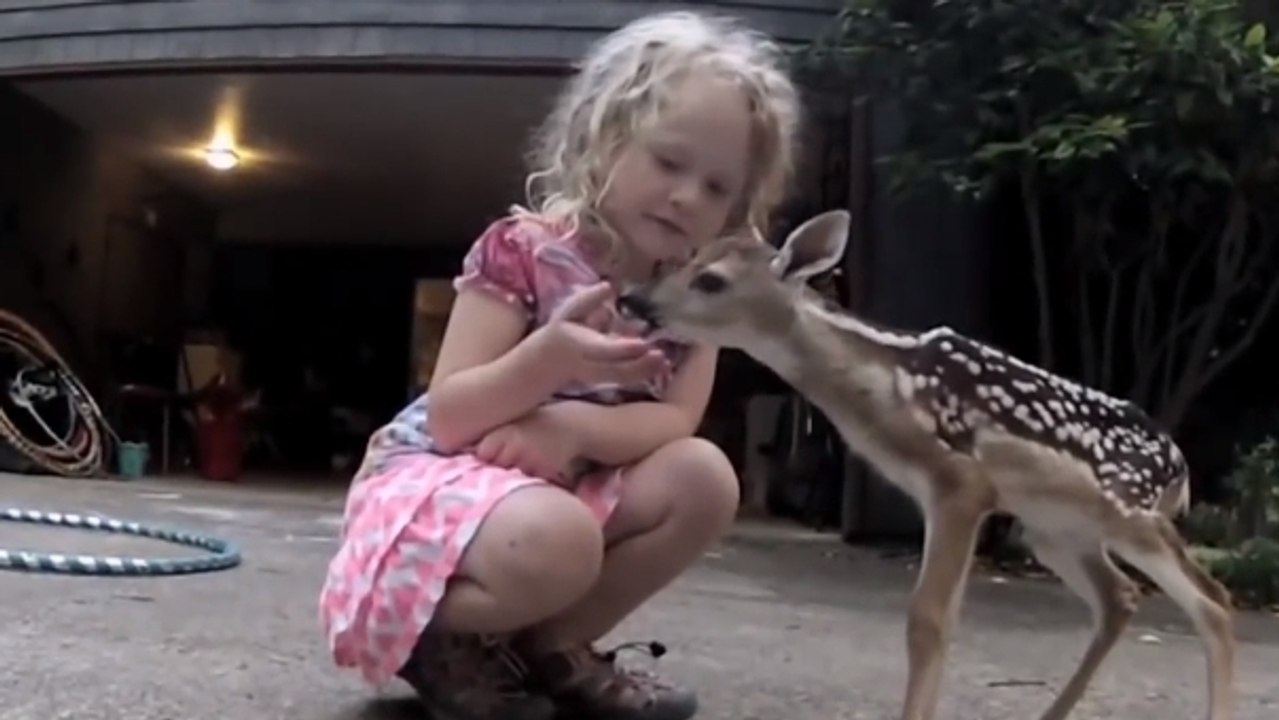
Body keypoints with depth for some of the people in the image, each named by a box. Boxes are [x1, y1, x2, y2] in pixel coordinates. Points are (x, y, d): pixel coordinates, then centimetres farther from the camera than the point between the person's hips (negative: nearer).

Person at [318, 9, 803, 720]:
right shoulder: (523, 251, -17)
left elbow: (676, 424, -12)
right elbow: (447, 419, -21)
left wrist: (572, 425, -30)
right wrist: (549, 359, -39)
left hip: (570, 482, 6)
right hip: (441, 475, -6)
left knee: (705, 479, -17)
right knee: (556, 541, -37)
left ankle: (551, 647, -4)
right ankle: (432, 638, -5)